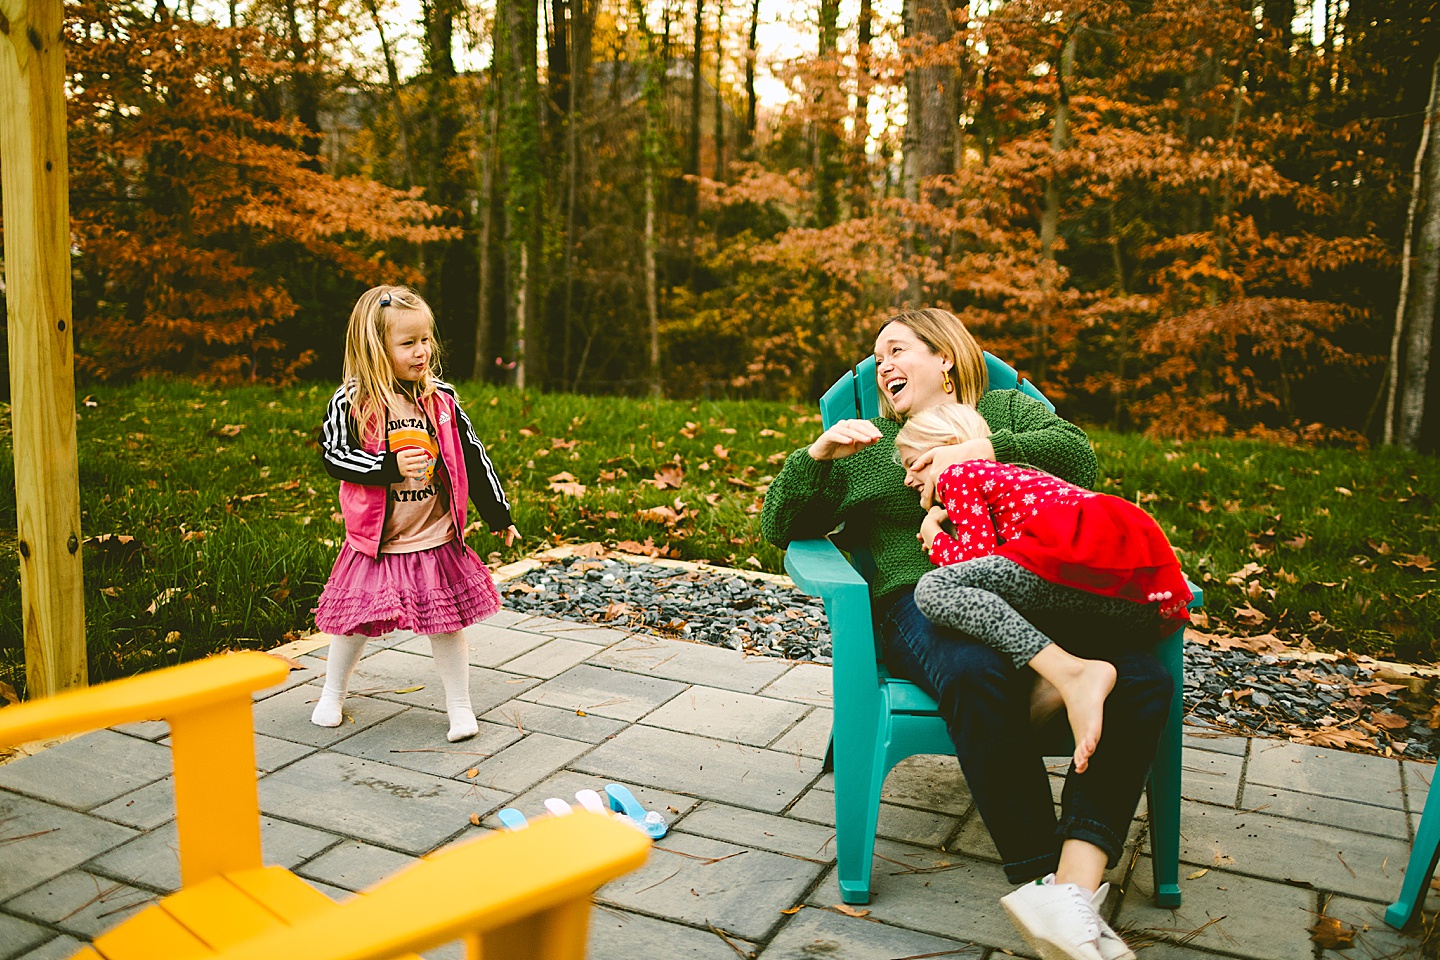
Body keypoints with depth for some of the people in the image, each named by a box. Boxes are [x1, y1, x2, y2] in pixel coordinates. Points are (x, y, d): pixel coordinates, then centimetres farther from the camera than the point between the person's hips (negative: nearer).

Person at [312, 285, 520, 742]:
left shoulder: (441, 399, -1)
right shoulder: (351, 403, -9)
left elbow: (472, 456, 5)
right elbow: (334, 458, -10)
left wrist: (498, 514, 7)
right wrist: (390, 467, -24)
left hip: (436, 541, 2)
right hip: (375, 542, -1)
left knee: (446, 623, 7)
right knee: (354, 620, 11)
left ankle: (460, 706, 22)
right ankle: (332, 695, 36)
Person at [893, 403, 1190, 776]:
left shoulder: (959, 474, 14)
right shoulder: (1012, 476, 39)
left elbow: (979, 556, 1)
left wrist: (933, 535, 19)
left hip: (1091, 554, -9)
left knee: (934, 589, -14)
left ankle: (1072, 674, -26)